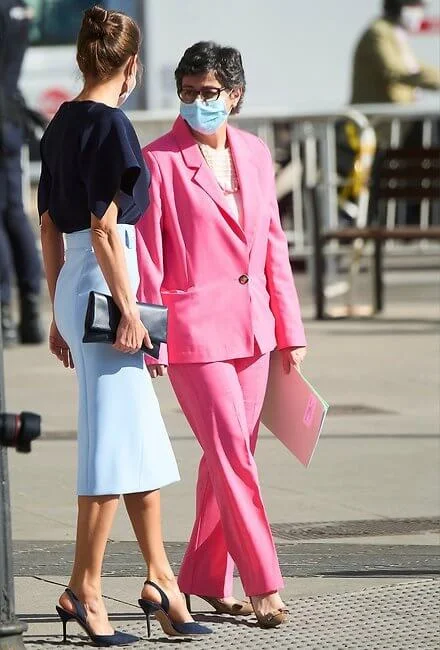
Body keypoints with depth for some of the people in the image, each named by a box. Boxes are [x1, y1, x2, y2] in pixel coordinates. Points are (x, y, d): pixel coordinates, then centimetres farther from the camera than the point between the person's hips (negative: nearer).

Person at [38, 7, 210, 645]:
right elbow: (105, 229, -17)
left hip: (74, 287, 9)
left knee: (143, 442, 13)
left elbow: (49, 225, 17)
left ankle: (160, 578, 17)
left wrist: (60, 313, 21)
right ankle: (84, 590, -1)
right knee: (115, 440, -5)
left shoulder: (61, 124, 13)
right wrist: (127, 309, -15)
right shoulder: (109, 125, -13)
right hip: (103, 283, -9)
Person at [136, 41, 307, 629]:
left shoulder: (254, 154, 9)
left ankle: (206, 579, 22)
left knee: (228, 455, 11)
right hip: (195, 330, -6)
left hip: (251, 326, 6)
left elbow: (273, 245, 13)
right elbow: (147, 260, -7)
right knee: (232, 455, -7)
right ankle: (263, 585, -2)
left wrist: (289, 330, 12)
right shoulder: (160, 161, -7)